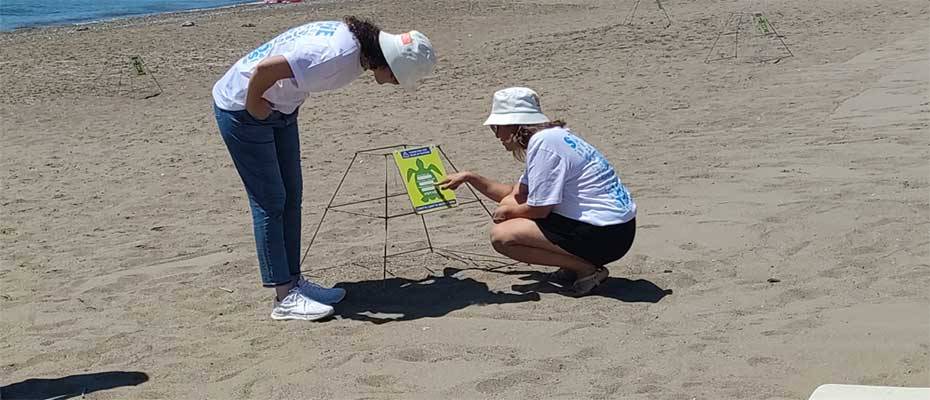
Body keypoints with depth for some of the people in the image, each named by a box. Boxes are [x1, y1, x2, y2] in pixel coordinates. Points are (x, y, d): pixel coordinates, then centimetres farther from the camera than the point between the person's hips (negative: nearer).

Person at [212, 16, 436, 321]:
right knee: (270, 201, -5)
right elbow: (265, 69, -37)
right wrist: (253, 107, -19)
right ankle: (285, 298, 1)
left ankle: (294, 280, 19)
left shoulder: (358, 38, -5)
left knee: (291, 195, 11)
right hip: (241, 108, -9)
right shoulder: (338, 56, -33)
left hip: (279, 109, 9)